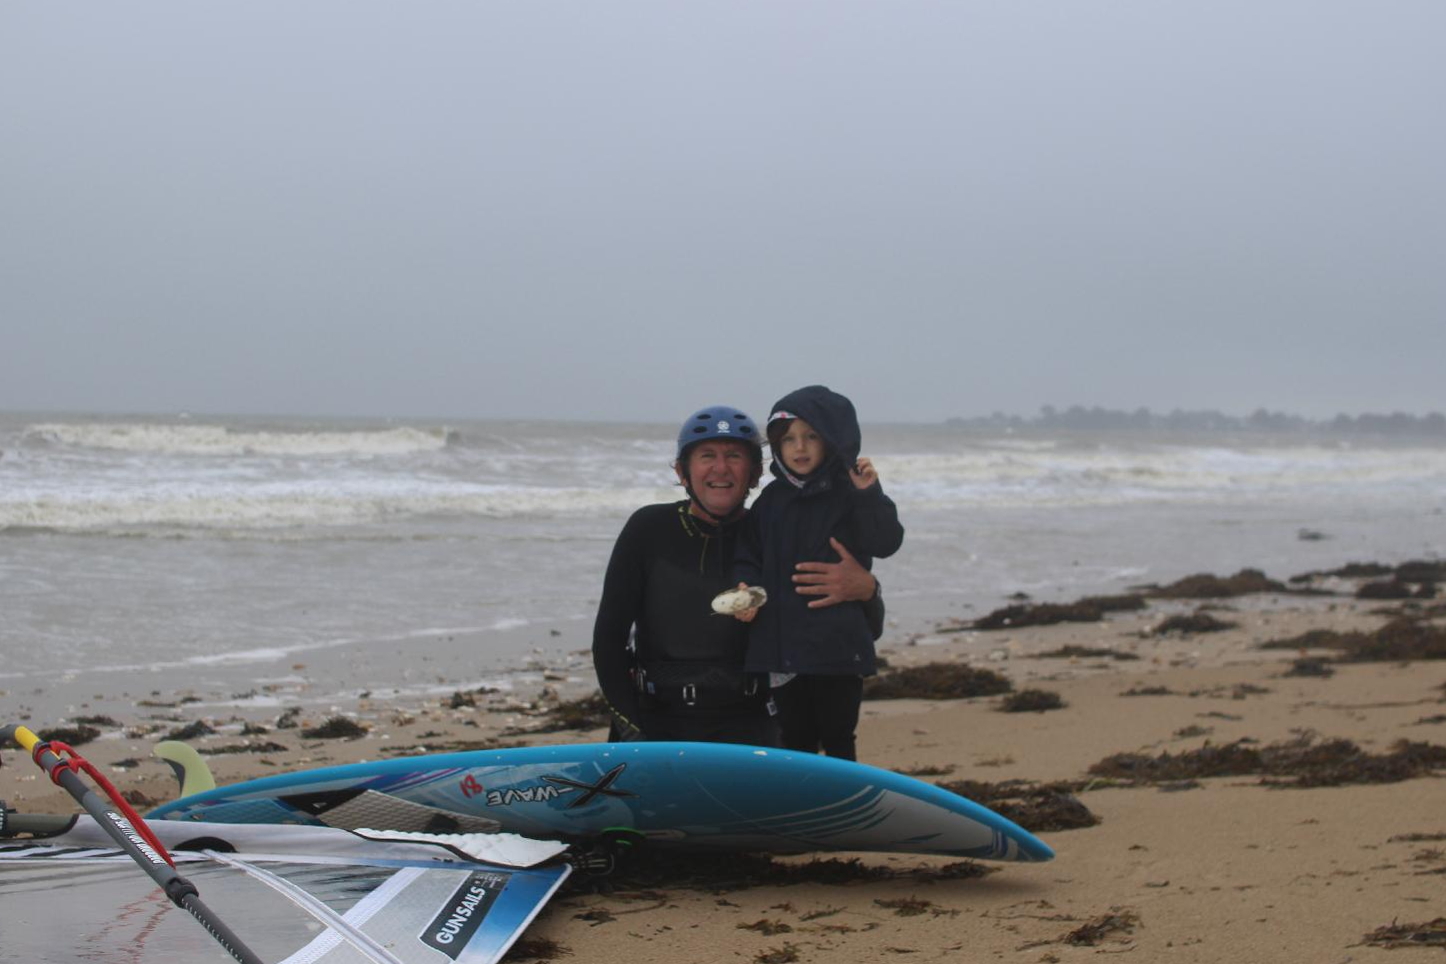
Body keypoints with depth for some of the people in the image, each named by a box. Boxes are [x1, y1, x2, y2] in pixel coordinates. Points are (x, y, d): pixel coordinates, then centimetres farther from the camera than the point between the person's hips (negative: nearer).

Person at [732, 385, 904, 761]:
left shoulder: (848, 495, -4)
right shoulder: (772, 499, 8)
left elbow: (886, 542, -13)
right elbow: (749, 556, 12)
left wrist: (869, 495, -26)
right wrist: (745, 588, -7)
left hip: (838, 646, -4)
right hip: (784, 645, 4)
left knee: (837, 740, 4)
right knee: (795, 742, 12)